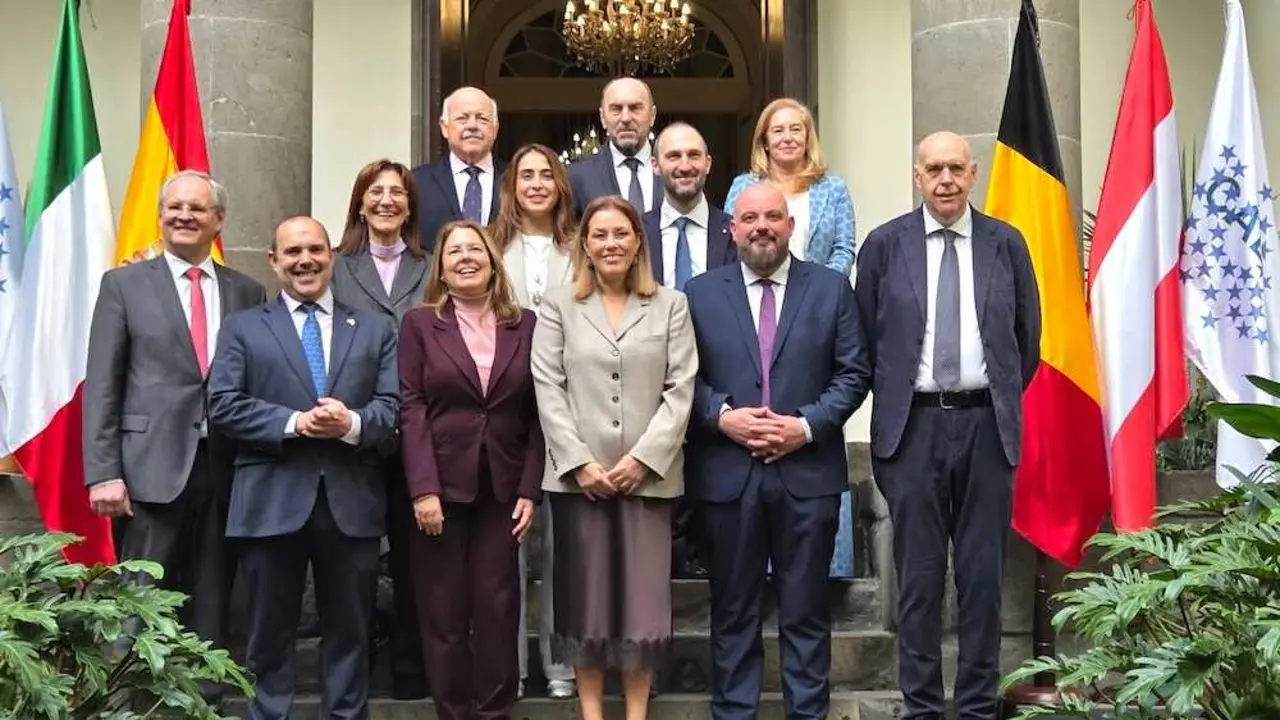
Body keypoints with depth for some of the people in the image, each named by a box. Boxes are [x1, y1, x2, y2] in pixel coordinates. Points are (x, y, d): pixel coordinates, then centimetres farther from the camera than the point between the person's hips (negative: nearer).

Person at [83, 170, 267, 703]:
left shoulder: (247, 292, 11)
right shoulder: (124, 284, 5)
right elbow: (101, 385, 0)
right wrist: (103, 472, -8)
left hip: (226, 467, 2)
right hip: (152, 467, -2)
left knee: (212, 605, 9)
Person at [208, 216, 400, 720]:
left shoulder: (375, 329, 12)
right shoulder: (243, 328, 9)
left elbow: (395, 408, 2)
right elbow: (222, 405, -4)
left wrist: (352, 423, -18)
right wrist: (294, 422, -16)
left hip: (352, 501, 1)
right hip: (272, 501, -1)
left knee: (350, 631, 10)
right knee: (270, 633, 9)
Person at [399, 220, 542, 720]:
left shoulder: (525, 324, 6)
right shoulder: (420, 323, 3)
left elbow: (536, 412, 4)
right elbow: (412, 409, -4)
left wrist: (530, 489, -4)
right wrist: (423, 489, -14)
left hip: (503, 486, 1)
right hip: (441, 484, -1)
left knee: (497, 605, 3)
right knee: (443, 609, 4)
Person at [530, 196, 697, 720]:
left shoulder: (671, 306, 8)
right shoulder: (558, 306, 9)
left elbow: (680, 390, 1)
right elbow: (548, 390, 1)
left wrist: (643, 457, -10)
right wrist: (579, 462, -9)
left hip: (649, 475, 0)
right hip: (578, 475, 0)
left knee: (645, 595, 1)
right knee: (585, 595, 4)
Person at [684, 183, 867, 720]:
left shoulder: (832, 288, 6)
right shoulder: (701, 292, 7)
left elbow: (854, 372, 2)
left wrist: (807, 425, -10)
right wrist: (722, 416, -13)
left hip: (808, 470, 0)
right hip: (728, 472, 0)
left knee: (806, 609, 7)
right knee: (733, 609, 8)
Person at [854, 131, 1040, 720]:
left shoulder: (1006, 243, 5)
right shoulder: (885, 244, 2)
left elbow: (1027, 338, 12)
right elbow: (867, 340, 7)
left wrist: (1002, 403, 12)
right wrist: (890, 405, 7)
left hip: (986, 424, 1)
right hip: (913, 424, -1)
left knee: (983, 574, 7)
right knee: (919, 575, 5)